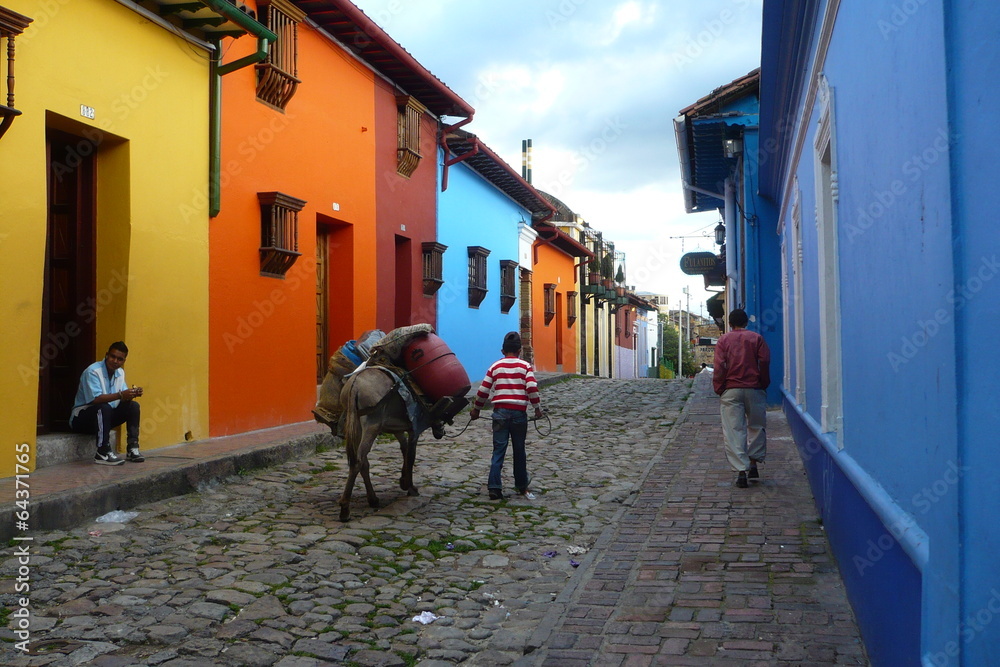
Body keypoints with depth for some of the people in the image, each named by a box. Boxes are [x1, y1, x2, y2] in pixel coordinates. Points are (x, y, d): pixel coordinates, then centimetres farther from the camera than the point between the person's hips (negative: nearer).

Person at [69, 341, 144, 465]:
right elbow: (94, 399, -32)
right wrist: (120, 395, -41)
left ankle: (133, 448, -11)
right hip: (81, 418, -8)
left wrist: (133, 394, -21)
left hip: (105, 415, 8)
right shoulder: (93, 371, -20)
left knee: (133, 406, -7)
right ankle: (103, 453, -35)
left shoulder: (120, 372, 5)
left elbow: (124, 398, 2)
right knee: (104, 408, -36)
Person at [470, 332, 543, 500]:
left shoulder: (495, 367, 7)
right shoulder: (525, 366, 2)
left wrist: (476, 410, 20)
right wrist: (537, 408, 2)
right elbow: (532, 388, -10)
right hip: (519, 412, -1)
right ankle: (522, 486, 25)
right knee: (519, 450, 12)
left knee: (498, 450, 2)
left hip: (500, 412, 1)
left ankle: (494, 487, -7)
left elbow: (483, 390, 7)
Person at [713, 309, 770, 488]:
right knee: (756, 426, 16)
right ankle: (753, 464, 16)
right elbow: (764, 362, 0)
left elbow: (719, 366, -3)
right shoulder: (756, 338, 6)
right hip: (754, 389, 1)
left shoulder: (723, 340, 4)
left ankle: (741, 471, -7)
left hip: (731, 390, -1)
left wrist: (718, 388, 4)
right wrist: (764, 384, 10)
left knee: (734, 430, -1)